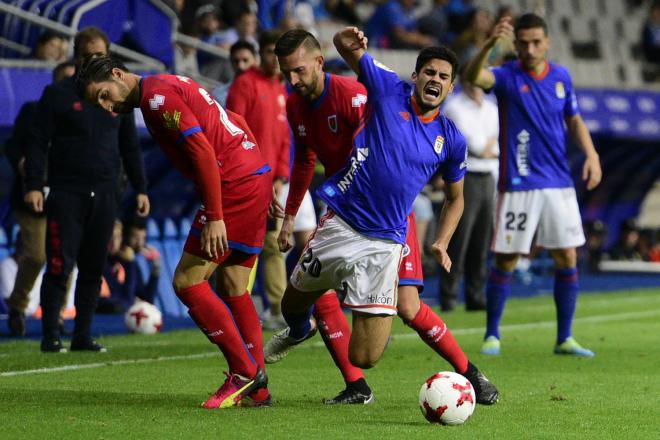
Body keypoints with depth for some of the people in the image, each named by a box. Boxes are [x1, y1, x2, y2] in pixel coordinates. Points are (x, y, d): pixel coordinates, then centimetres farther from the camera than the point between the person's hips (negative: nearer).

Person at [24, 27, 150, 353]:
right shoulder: (58, 94, 1)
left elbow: (130, 147, 19)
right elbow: (38, 143, -2)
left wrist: (140, 189, 12)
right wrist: (33, 186, -12)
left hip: (104, 196, 4)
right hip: (66, 194, -4)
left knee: (94, 268, 5)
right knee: (60, 266, -8)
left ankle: (83, 336, 12)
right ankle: (50, 336, -2)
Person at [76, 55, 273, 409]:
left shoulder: (156, 96, -11)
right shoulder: (171, 86, 19)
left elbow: (203, 152, -19)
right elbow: (234, 125, 21)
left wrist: (215, 217, -21)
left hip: (234, 187, -10)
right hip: (256, 177, 10)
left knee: (187, 281, -7)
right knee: (233, 287, 12)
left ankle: (245, 371, -6)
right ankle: (256, 390, 12)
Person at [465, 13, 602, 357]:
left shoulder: (561, 77, 5)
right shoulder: (507, 77, -9)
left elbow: (574, 121, 17)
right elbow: (473, 76, -30)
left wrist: (591, 154, 1)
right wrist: (489, 44, -49)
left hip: (559, 183, 4)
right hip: (518, 185, -4)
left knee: (567, 258, 3)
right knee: (506, 260, -1)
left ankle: (564, 339, 12)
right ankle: (492, 336, 12)